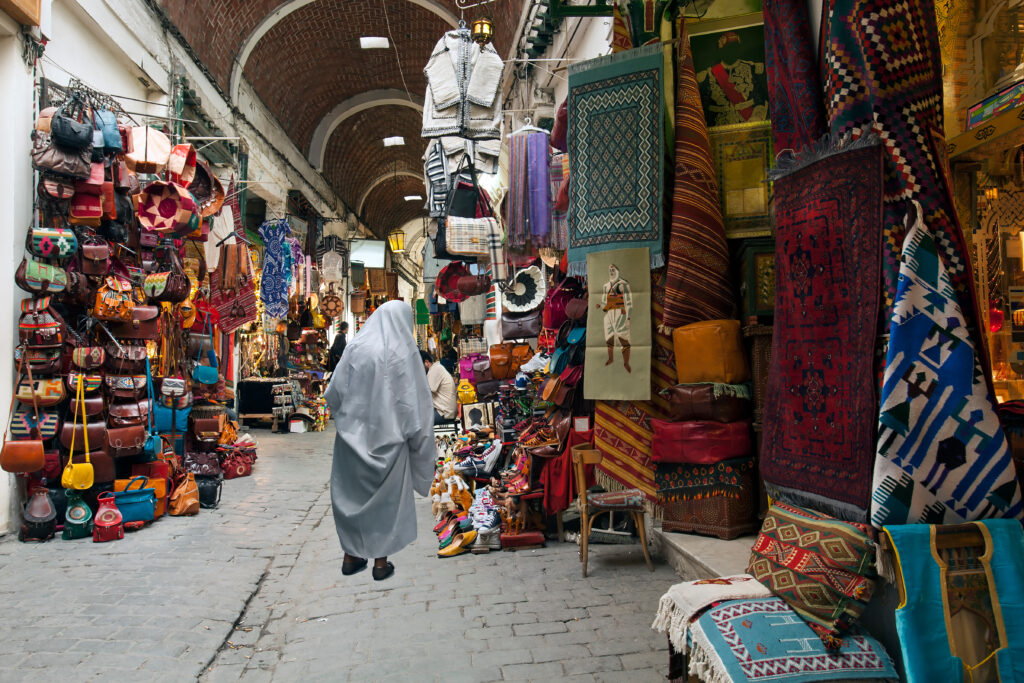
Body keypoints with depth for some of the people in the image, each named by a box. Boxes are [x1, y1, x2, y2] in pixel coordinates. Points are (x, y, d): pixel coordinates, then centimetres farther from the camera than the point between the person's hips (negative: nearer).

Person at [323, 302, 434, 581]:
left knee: (352, 493, 16)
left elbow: (334, 392, 0)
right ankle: (381, 561, 19)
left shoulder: (356, 346, -3)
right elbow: (414, 400, -11)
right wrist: (413, 436, 0)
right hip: (388, 436, -3)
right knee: (386, 496, 11)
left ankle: (351, 556, 26)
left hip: (353, 434, 3)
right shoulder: (403, 352, -12)